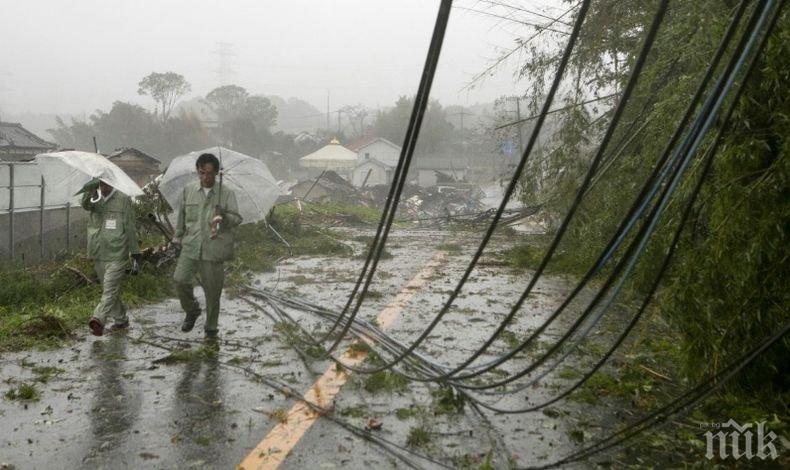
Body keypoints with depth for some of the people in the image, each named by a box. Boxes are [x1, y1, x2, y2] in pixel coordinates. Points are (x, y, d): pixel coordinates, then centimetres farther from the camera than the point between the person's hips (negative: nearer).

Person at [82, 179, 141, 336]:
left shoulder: (124, 200, -2)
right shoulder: (94, 199, 7)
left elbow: (131, 229, -1)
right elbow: (85, 204, -19)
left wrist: (135, 256, -3)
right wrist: (90, 190, -43)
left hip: (117, 254, -5)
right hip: (98, 255, 5)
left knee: (110, 290, -15)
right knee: (110, 290, 14)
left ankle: (99, 320, -27)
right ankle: (121, 320, 26)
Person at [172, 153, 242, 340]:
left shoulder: (227, 194, -2)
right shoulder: (188, 190, 5)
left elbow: (237, 218, -9)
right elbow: (182, 215, 17)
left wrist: (223, 218, -30)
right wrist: (178, 236, 23)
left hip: (214, 249, -2)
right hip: (191, 246, 2)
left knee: (212, 291, 4)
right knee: (180, 280, -14)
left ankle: (211, 328, 23)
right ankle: (191, 311, 15)